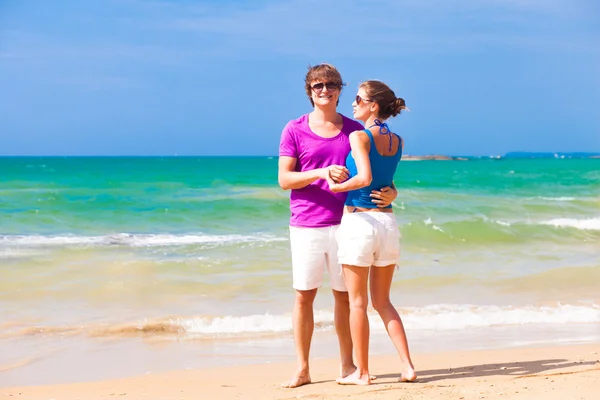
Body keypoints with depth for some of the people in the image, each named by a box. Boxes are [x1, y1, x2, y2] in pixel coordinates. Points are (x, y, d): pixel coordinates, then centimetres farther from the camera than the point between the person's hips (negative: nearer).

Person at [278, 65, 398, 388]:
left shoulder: (354, 130, 8)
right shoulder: (295, 130, 2)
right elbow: (284, 179, -3)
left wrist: (390, 192, -9)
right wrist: (321, 173, -18)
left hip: (344, 223, 1)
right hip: (306, 225, -1)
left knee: (344, 294, 7)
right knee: (303, 295, 2)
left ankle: (347, 365, 17)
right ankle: (302, 369, 9)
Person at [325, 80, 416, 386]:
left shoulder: (359, 136, -11)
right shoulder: (397, 142, 9)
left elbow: (364, 177, -24)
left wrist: (336, 186, -9)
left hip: (358, 221, -6)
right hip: (387, 222, 6)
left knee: (358, 303, 4)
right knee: (383, 302, 15)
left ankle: (361, 372, 10)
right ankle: (407, 366, 7)